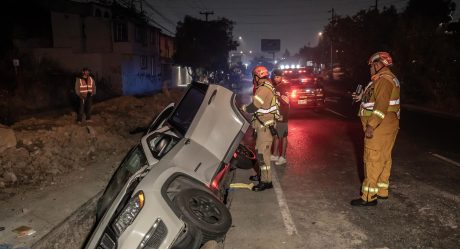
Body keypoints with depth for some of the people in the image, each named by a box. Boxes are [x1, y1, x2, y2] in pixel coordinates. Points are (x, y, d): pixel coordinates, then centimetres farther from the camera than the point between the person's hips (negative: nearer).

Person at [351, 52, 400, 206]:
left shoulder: (384, 79, -16)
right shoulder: (386, 79, 18)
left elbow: (381, 105, -25)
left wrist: (371, 126, -28)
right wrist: (362, 97, 32)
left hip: (380, 128, -11)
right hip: (385, 127, 11)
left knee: (373, 160, -8)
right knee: (383, 159, 15)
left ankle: (369, 197, -4)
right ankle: (382, 191, 26)